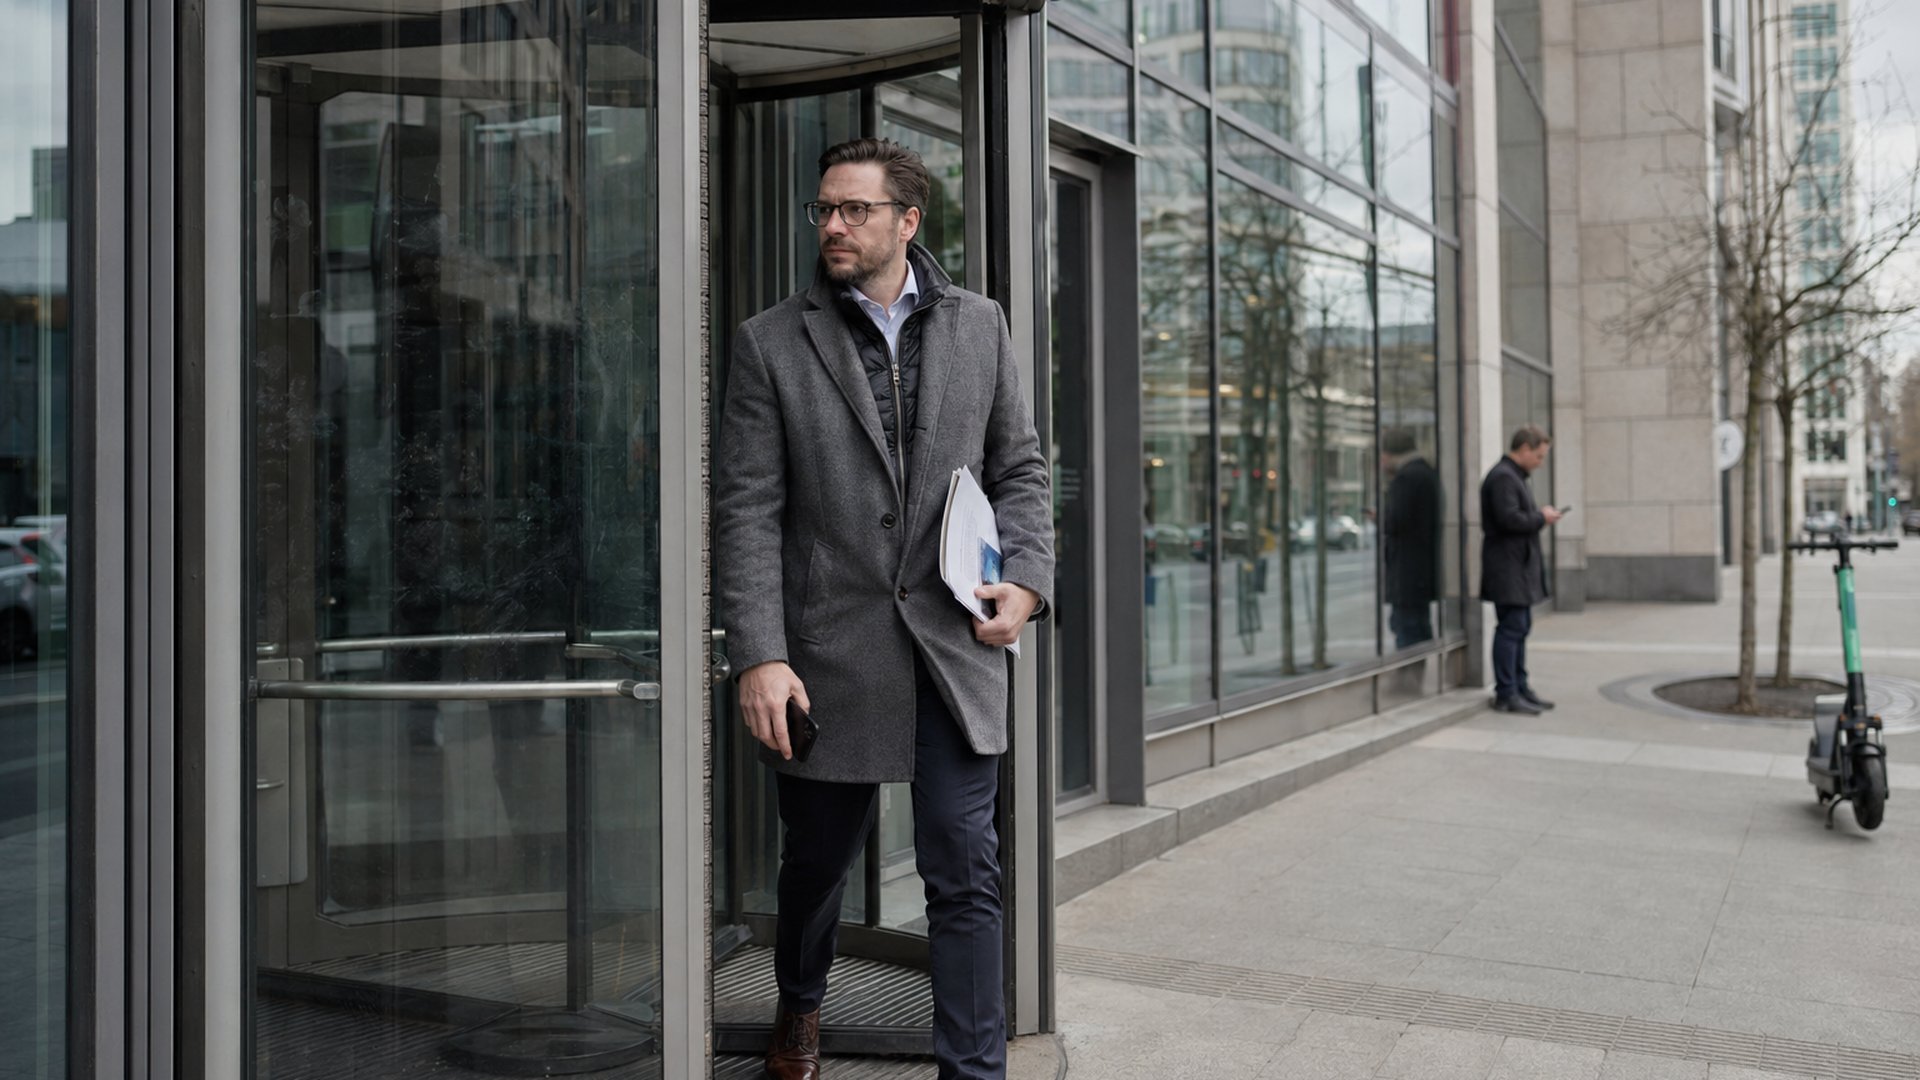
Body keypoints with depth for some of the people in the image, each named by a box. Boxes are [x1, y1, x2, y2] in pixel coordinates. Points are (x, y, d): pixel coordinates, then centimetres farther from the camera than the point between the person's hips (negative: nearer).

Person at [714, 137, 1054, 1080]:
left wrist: (1026, 579, -4)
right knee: (817, 858, 16)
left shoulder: (979, 325, 8)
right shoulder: (771, 342, 0)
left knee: (964, 869, 1)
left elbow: (1020, 469, 12)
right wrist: (758, 656, -13)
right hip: (829, 648, 0)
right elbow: (746, 509, -5)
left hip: (956, 643, 1)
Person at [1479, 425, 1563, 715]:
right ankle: (1506, 694, -3)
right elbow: (1509, 518, -25)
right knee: (1511, 628, -7)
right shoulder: (1503, 477, -16)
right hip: (1508, 567, -11)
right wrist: (1541, 518, -12)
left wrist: (1540, 516, 8)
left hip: (1519, 565, 11)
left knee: (1521, 626, 15)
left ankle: (1520, 687, 23)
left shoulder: (1514, 476, 19)